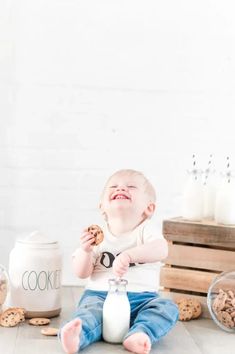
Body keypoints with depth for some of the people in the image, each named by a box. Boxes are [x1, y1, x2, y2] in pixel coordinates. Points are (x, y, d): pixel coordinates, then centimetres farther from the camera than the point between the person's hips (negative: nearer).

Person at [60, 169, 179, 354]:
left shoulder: (145, 231, 1)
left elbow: (161, 250, -22)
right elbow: (82, 273, 4)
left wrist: (128, 255, -38)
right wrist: (86, 251, -17)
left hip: (140, 298, 0)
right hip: (101, 295, 0)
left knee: (168, 308, -25)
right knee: (90, 308, -31)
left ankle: (138, 336, -44)